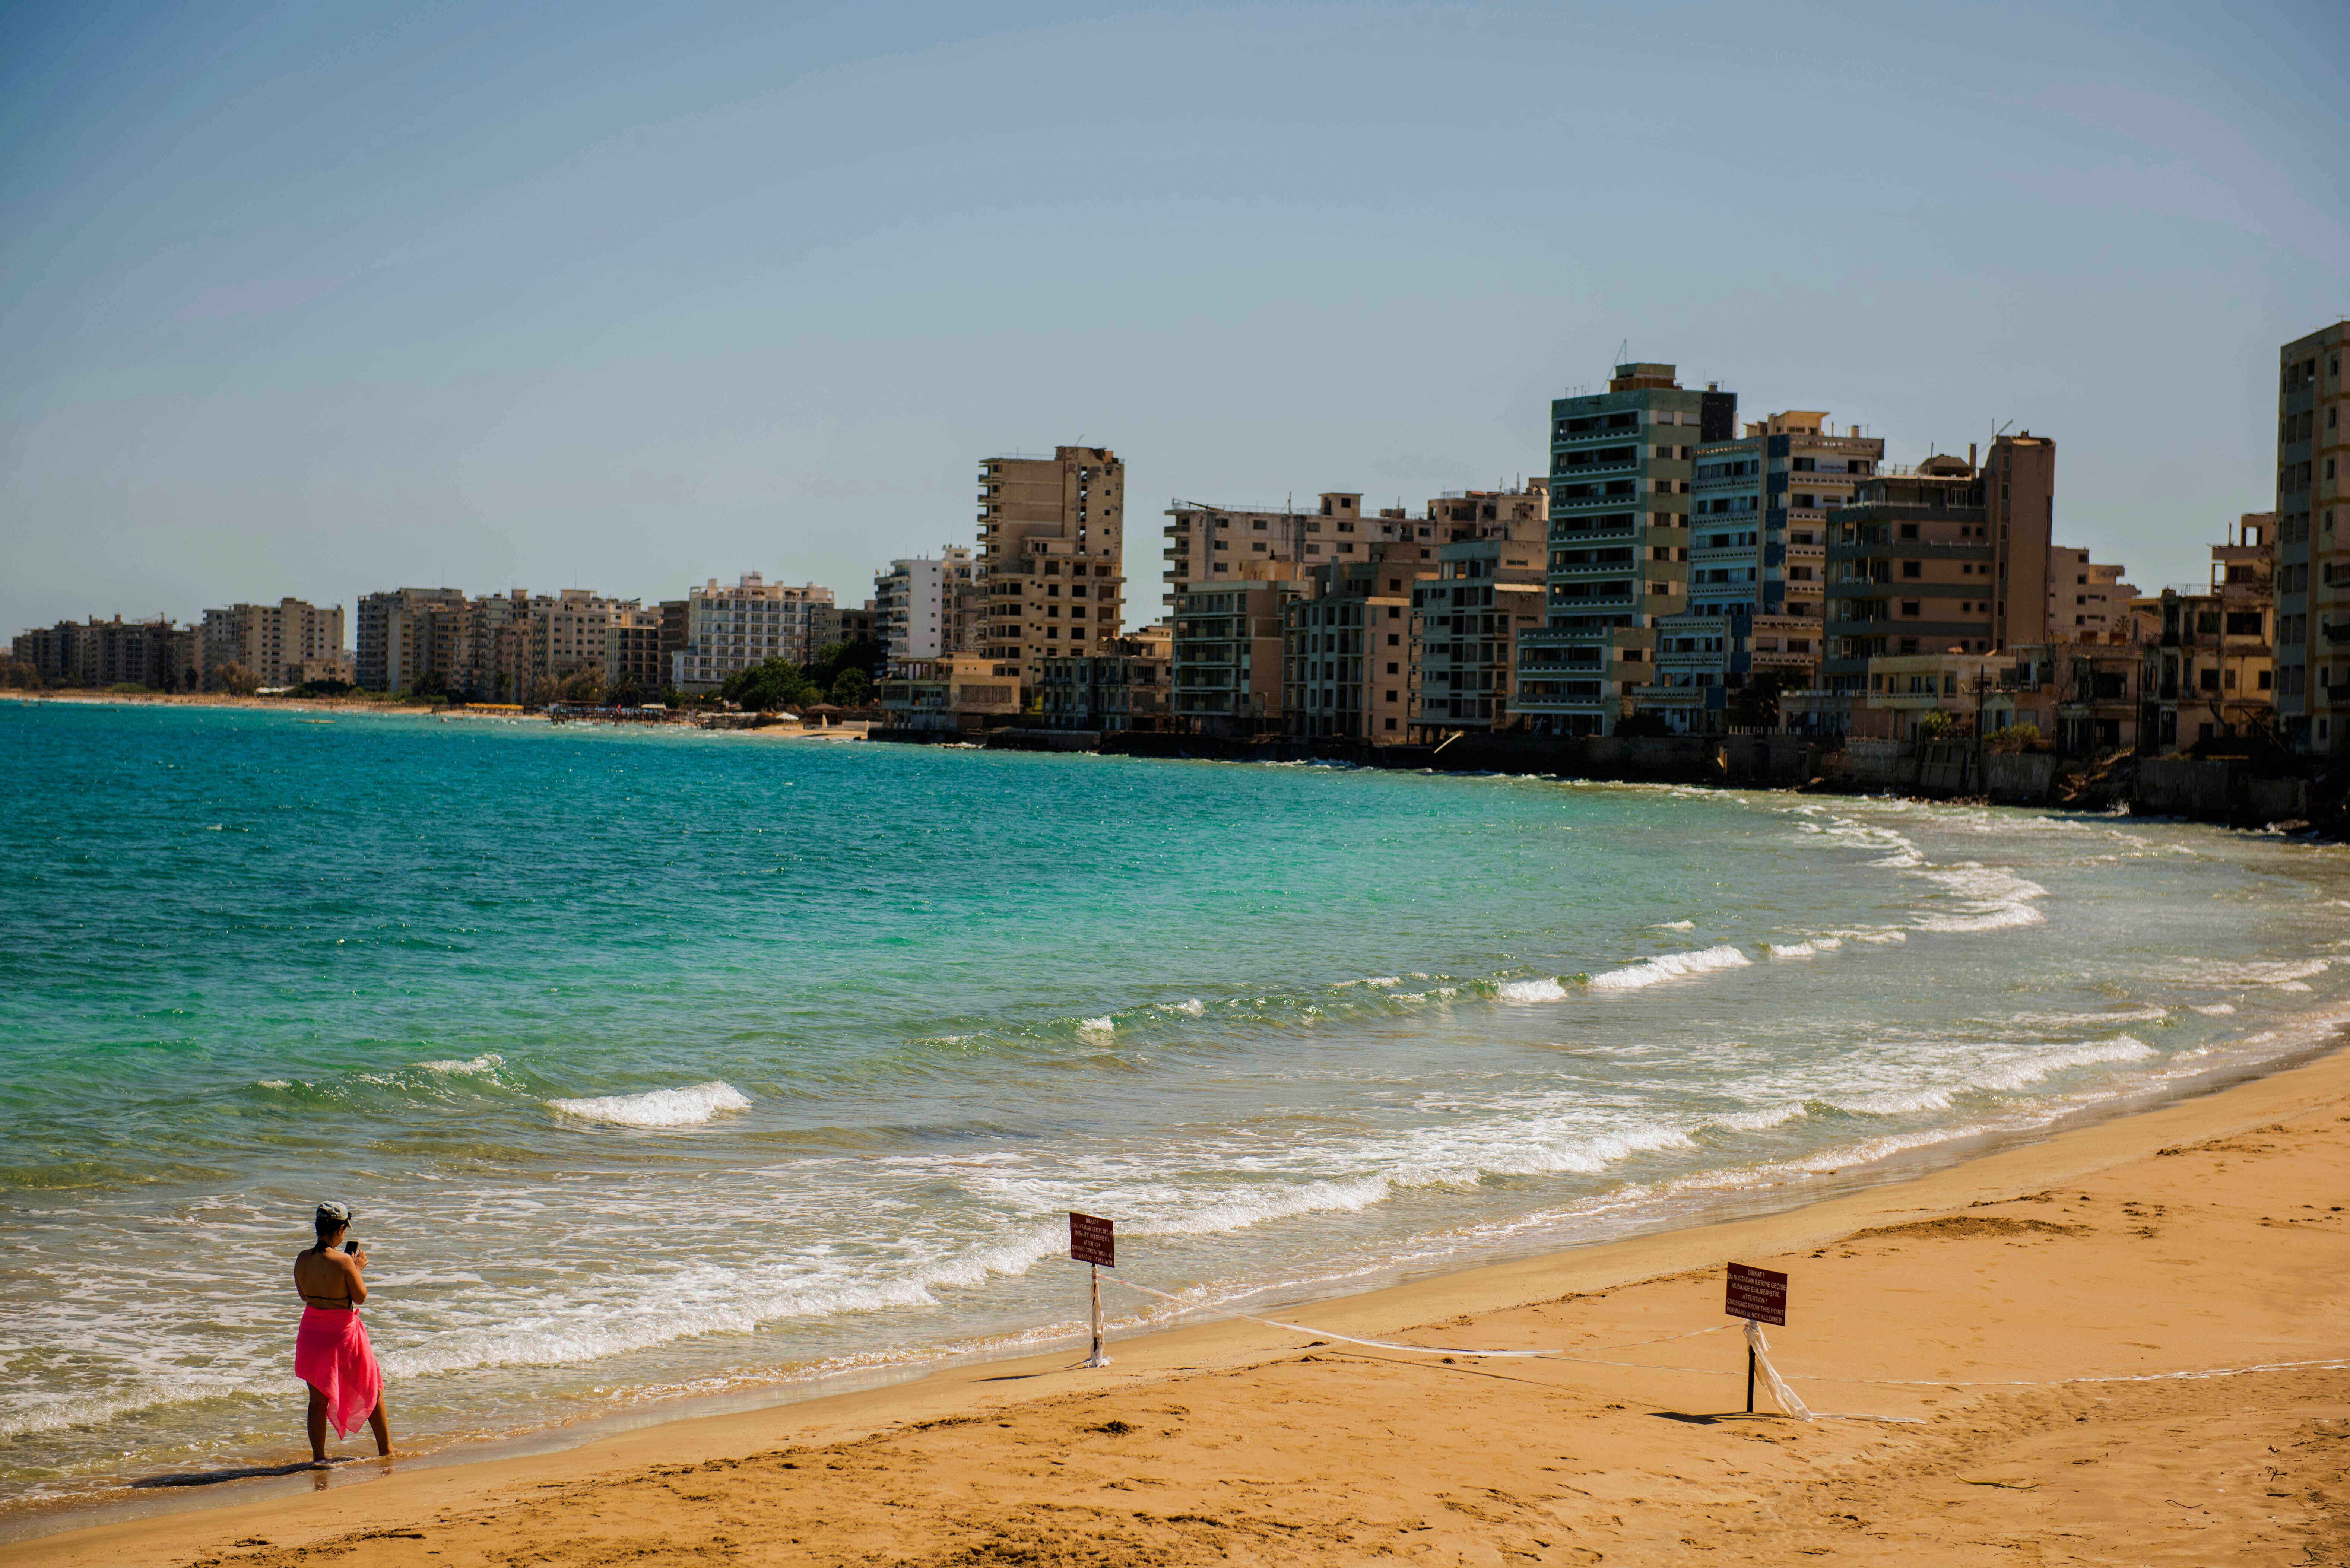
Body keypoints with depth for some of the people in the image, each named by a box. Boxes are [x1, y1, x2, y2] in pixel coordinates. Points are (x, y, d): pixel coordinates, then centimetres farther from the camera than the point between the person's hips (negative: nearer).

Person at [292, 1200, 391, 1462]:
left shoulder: (302, 1259, -6)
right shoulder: (343, 1261, -21)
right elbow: (361, 1296, -12)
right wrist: (358, 1270, 3)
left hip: (312, 1331, 4)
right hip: (344, 1332, -4)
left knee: (318, 1398, 13)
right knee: (373, 1389, 16)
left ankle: (318, 1457, 10)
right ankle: (385, 1449, 24)